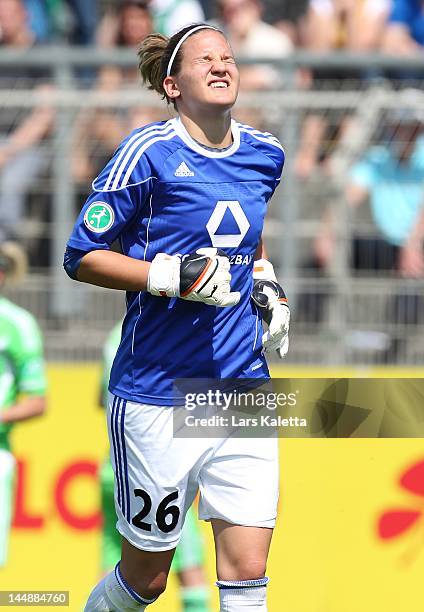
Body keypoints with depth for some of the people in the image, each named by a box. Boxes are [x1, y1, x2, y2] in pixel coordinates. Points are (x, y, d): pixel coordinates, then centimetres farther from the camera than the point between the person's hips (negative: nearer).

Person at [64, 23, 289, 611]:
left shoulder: (265, 154, 9)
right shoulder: (150, 151, -9)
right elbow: (81, 256, -8)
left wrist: (265, 282, 10)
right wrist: (175, 275, -19)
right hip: (157, 396, -4)